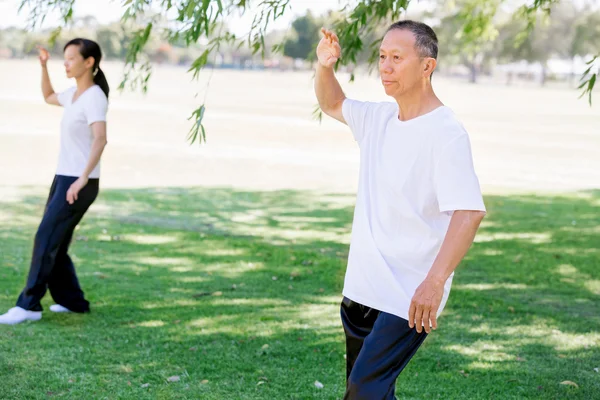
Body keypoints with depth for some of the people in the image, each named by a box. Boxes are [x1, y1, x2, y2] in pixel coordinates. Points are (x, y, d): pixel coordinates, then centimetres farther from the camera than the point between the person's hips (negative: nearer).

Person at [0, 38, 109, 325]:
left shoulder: (94, 97, -14)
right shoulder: (74, 94, 13)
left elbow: (100, 139, -28)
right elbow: (48, 98, 35)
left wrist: (82, 179, -35)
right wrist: (43, 66, 22)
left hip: (80, 184, -9)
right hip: (64, 179, 9)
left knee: (46, 240, -13)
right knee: (53, 245, 10)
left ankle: (29, 305, -12)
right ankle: (73, 301, 18)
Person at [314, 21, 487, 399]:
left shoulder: (446, 133, -16)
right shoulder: (378, 118, 8)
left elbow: (469, 211, -25)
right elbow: (332, 104, 28)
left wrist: (434, 282, -35)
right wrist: (324, 67, 6)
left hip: (410, 298, -8)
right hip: (361, 288, 8)